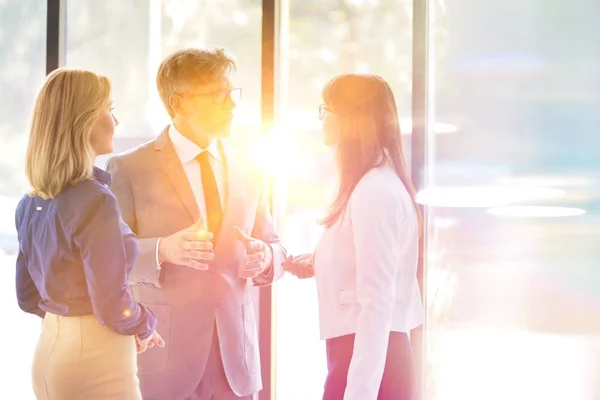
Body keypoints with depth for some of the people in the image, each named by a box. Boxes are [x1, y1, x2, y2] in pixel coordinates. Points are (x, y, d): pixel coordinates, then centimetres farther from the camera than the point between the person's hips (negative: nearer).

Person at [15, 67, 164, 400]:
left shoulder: (32, 203, 5)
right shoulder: (95, 201, -20)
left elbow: (28, 297, 12)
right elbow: (113, 307, -19)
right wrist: (145, 326, -1)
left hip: (49, 350, 8)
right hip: (94, 360, -8)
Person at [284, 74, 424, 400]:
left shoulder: (374, 193, -17)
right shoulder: (375, 186, 14)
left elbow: (377, 303, -21)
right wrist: (318, 266, 9)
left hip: (367, 358, -10)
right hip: (363, 352, 10)